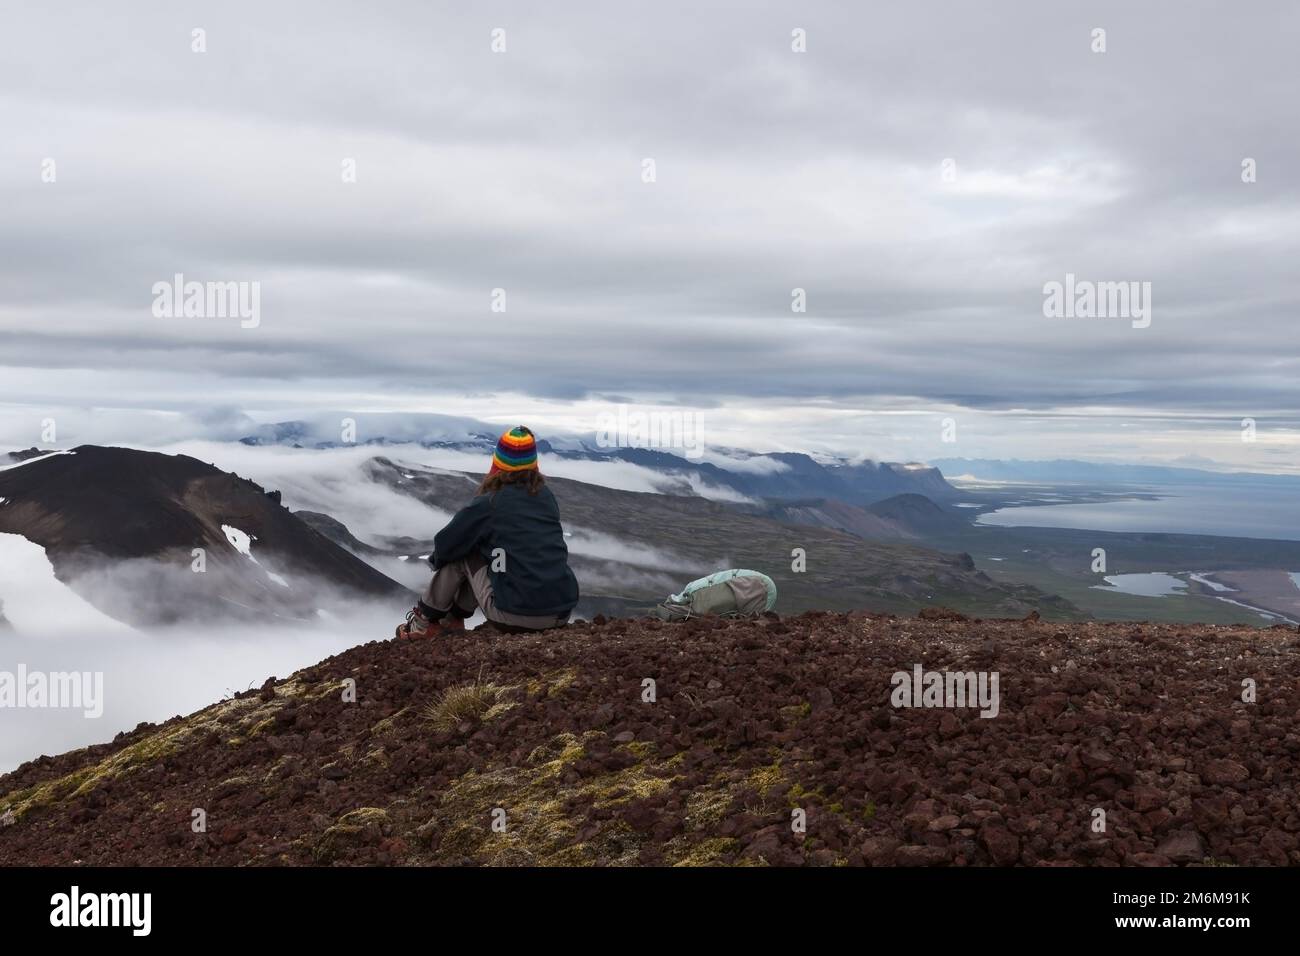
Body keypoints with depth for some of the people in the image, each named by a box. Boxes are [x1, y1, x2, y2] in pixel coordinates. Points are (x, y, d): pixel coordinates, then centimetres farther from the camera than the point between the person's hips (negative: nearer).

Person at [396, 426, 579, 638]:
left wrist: (436, 559, 28)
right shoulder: (547, 497, 9)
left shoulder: (487, 504, -6)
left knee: (461, 555, 14)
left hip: (516, 617, -5)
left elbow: (445, 545, 4)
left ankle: (424, 622, 29)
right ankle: (454, 619, 39)